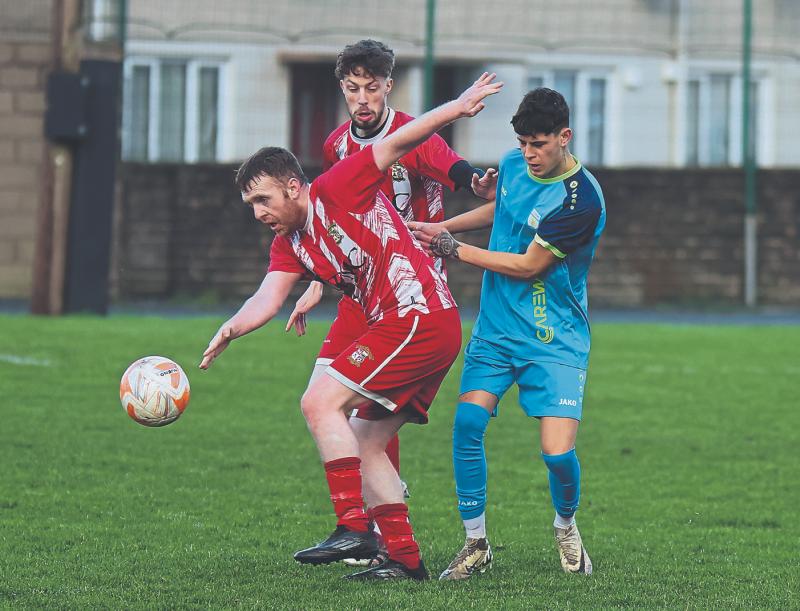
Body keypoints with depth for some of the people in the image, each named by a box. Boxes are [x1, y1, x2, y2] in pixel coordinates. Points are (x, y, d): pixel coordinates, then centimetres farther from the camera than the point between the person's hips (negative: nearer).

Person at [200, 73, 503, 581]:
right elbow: (268, 299, 2)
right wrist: (232, 329, -18)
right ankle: (406, 559, 14)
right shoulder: (288, 245, 15)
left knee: (321, 402, -15)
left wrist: (459, 106, -13)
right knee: (365, 447, 12)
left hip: (420, 318, -10)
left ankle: (354, 528, -20)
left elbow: (400, 142, -6)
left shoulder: (336, 191, -6)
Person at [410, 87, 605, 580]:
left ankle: (567, 528, 18)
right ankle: (476, 544, 0)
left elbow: (528, 265, -17)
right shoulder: (514, 166, 3)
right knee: (467, 422, -13)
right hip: (496, 329, 5)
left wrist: (456, 251, -10)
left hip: (554, 340, -5)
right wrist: (442, 227, 16)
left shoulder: (581, 199, -20)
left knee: (558, 453, -15)